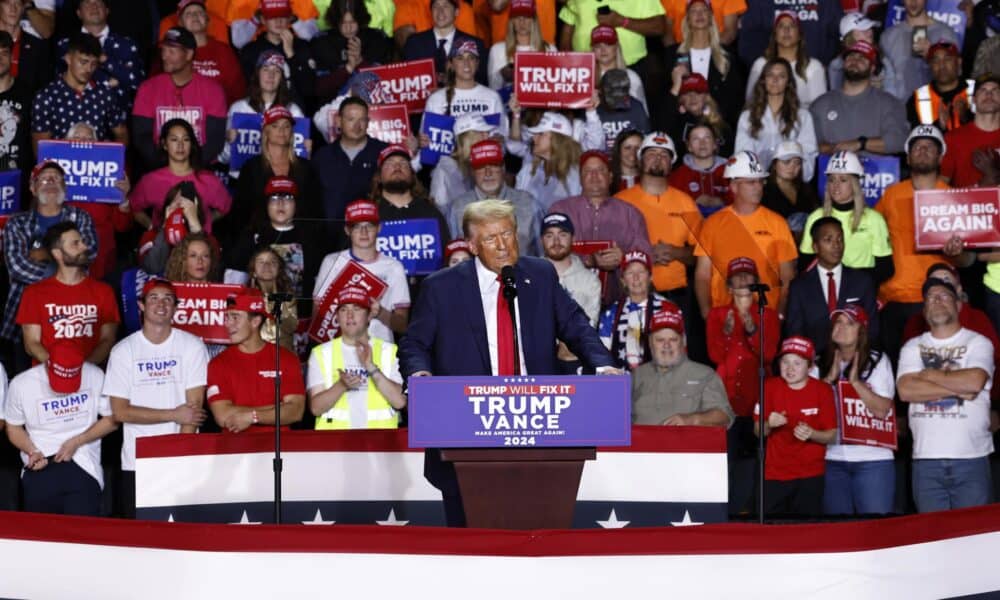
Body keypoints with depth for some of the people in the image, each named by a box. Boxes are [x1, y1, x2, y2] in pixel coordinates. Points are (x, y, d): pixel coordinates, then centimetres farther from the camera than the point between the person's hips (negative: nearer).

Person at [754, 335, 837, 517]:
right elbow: (758, 431, 4)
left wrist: (811, 434, -21)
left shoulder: (822, 390, -4)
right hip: (774, 473, 1)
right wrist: (769, 425, -18)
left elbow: (831, 435, -2)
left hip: (810, 475, -1)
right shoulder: (770, 386, 0)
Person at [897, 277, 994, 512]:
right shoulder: (913, 347, 11)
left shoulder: (978, 343, 4)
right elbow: (905, 390, -5)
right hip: (926, 459, 2)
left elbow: (974, 382, -15)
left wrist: (931, 375, -2)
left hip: (971, 457, -2)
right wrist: (957, 389, -9)